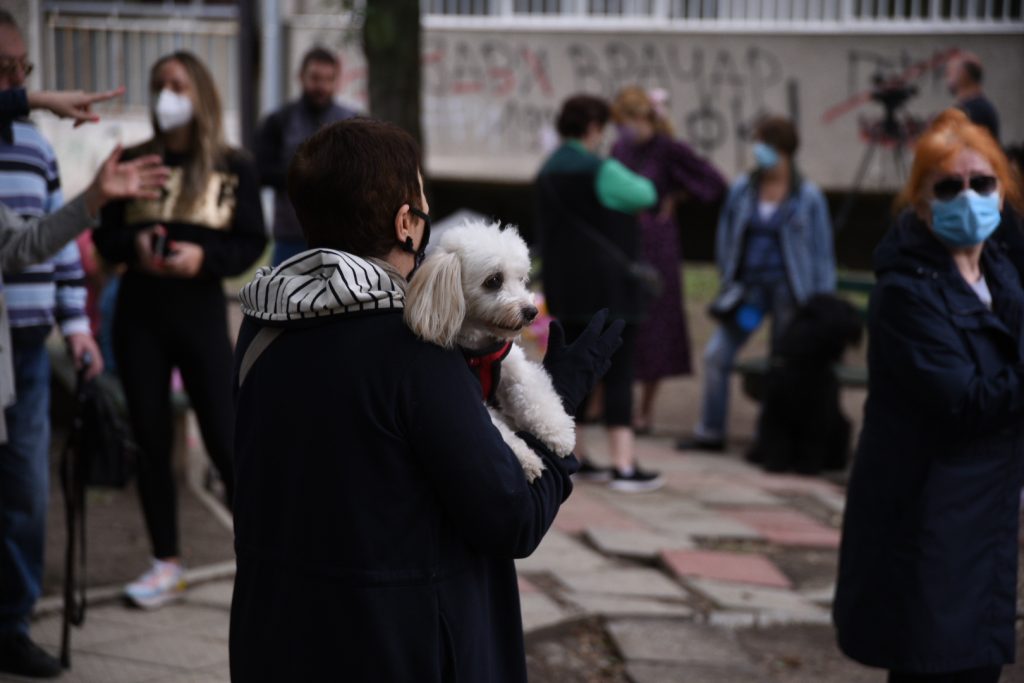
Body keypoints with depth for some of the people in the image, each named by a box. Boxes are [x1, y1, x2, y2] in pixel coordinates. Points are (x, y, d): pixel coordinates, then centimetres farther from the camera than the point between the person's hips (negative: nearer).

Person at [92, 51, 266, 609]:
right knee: (150, 439, 5)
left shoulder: (233, 169, 2)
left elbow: (252, 243, -1)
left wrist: (204, 257, -18)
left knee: (224, 438, -6)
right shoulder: (134, 161, 8)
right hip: (139, 314, 3)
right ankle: (166, 566, 15)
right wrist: (134, 247, -14)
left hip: (201, 311, -3)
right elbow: (105, 235, 7)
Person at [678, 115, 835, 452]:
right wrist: (730, 281, 6)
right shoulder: (742, 189, 4)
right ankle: (710, 432, 9)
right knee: (717, 354, -2)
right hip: (748, 287, 3)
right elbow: (725, 237, 13)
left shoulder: (808, 197, -4)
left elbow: (822, 251, 0)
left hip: (789, 290, -3)